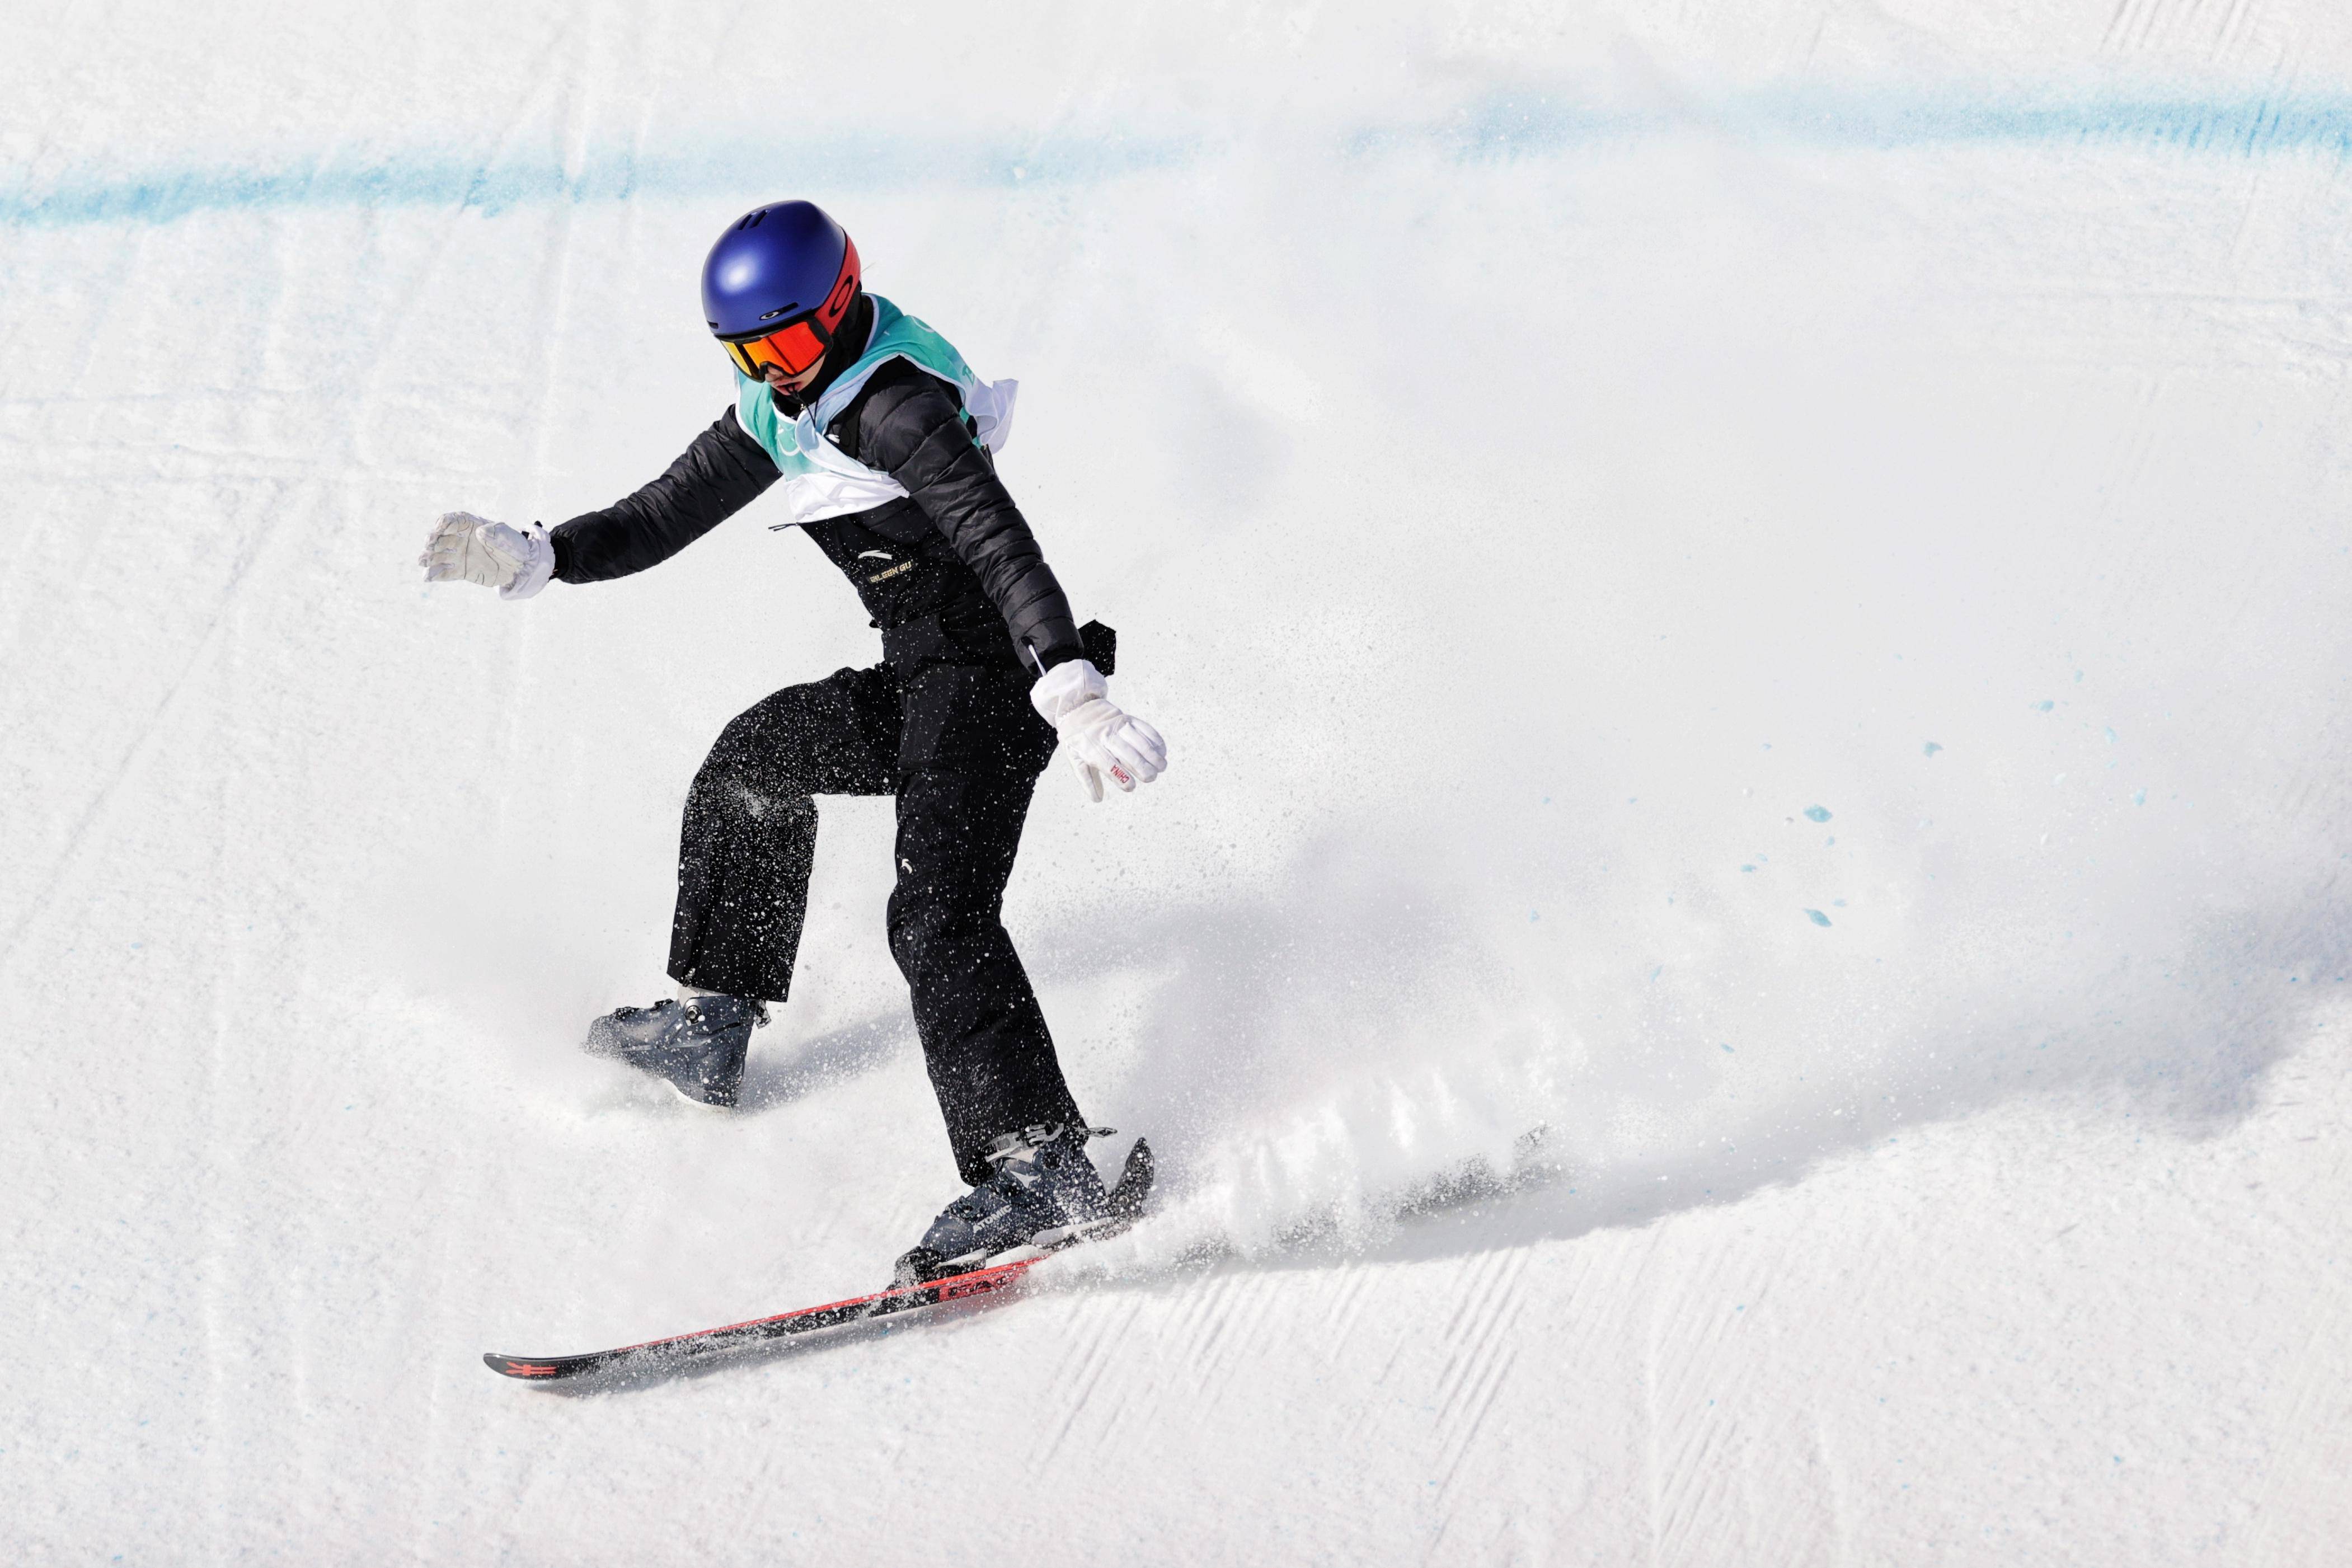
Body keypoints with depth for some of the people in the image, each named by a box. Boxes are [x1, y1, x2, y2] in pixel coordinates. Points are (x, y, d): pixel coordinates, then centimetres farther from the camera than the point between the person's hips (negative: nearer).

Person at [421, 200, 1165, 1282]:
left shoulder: (898, 404, -19)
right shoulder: (781, 413, 11)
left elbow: (1001, 544, -31)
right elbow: (663, 518, 18)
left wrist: (1073, 692, -43)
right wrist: (532, 559, 7)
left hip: (996, 675, -10)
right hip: (922, 681, 11)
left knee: (937, 916, -23)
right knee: (758, 754, 27)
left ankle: (1036, 1166, -30)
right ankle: (711, 1023, 34)